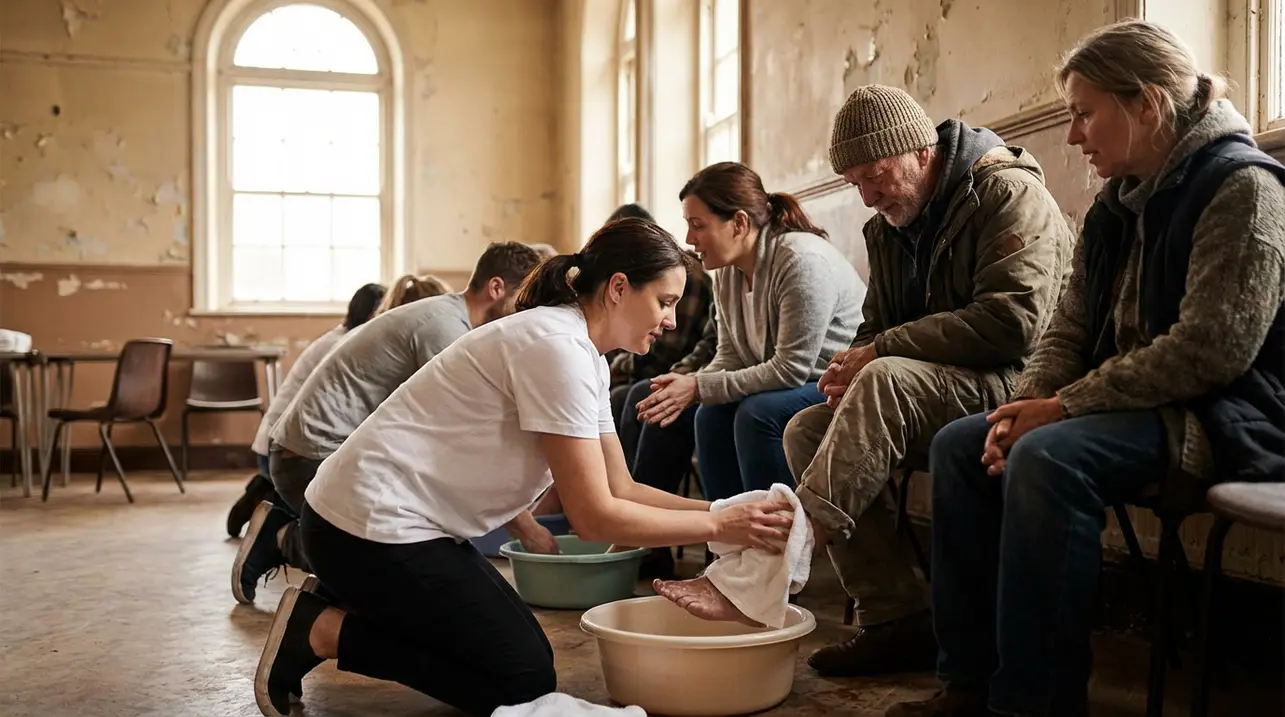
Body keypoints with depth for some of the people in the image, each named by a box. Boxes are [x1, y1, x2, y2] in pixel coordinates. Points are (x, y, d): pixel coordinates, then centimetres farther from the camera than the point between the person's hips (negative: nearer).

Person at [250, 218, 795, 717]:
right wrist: (719, 526, -14)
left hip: (400, 522, 10)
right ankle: (320, 631, 0)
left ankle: (321, 618, 15)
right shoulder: (559, 347, -21)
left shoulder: (584, 354, 10)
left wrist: (726, 510, 1)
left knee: (522, 655, 13)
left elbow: (620, 490, 10)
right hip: (373, 525, -10)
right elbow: (595, 517, -21)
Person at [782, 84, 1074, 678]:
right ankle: (896, 618, -15)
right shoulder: (887, 228, 15)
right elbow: (876, 326, 21)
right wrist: (853, 366, -5)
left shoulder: (1009, 193, -10)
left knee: (887, 380, -34)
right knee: (805, 430, -11)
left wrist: (882, 351, -20)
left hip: (1009, 388, -8)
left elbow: (1010, 321, -23)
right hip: (918, 401, 8)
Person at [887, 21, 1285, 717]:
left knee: (1047, 459, -32)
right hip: (1134, 402, 9)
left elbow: (1212, 347, -23)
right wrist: (1027, 403, -8)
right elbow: (1070, 326, 12)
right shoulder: (1116, 205, 12)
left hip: (1226, 416, -9)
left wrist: (1065, 405, -21)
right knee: (958, 444, -3)